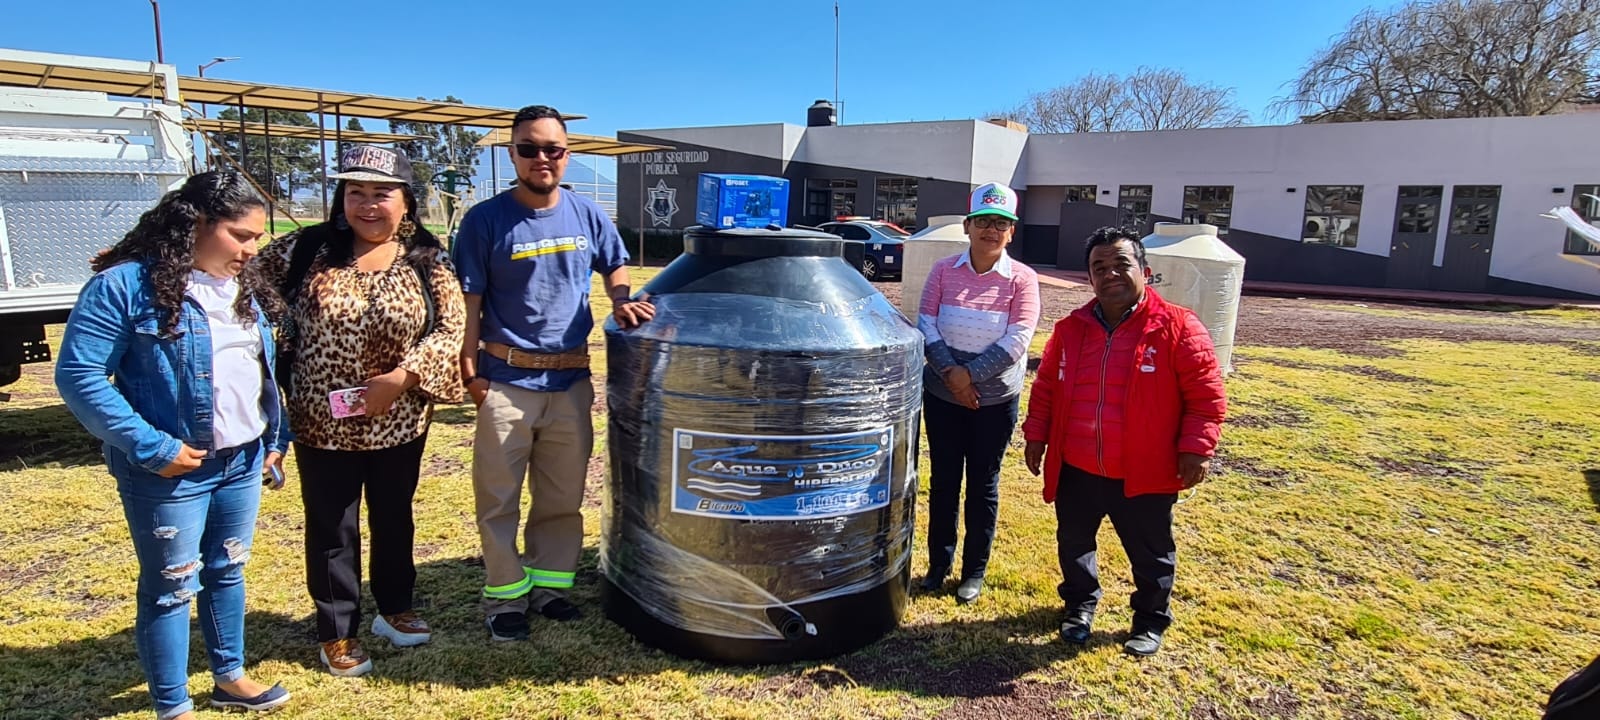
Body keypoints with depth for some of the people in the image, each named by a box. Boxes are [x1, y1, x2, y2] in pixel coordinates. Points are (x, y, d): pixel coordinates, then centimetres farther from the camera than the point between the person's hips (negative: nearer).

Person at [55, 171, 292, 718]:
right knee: (172, 587, 8)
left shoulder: (244, 288, 7)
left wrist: (275, 436, 9)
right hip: (171, 471, -6)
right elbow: (78, 374, -16)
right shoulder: (126, 284, -15)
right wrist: (150, 446, -19)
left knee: (227, 571, 19)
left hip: (243, 462, 6)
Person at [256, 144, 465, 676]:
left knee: (394, 518, 18)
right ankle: (337, 633, 28)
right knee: (331, 528, 11)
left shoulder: (428, 262, -5)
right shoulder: (306, 249, -2)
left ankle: (395, 609, 38)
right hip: (322, 424, 0)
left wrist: (400, 378, -19)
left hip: (399, 423, 1)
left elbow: (451, 330, -10)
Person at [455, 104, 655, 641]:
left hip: (571, 380, 3)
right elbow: (470, 301, -4)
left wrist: (621, 300, -5)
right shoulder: (486, 219, -6)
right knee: (499, 499, 7)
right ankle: (505, 594, 24)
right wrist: (470, 370, -8)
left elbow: (614, 266, 16)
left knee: (563, 496, 14)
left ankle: (550, 582, 32)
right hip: (506, 380, -3)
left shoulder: (586, 214, 3)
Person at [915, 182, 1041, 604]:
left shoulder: (1022, 279, -6)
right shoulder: (944, 271, 0)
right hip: (942, 395, 2)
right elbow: (925, 325, -6)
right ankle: (939, 564, 28)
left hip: (995, 400, -2)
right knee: (943, 481, 12)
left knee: (983, 485, 10)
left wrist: (971, 374, -20)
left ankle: (975, 571, 25)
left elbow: (1016, 340, -15)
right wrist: (949, 372, -19)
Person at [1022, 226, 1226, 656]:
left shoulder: (1177, 327, -10)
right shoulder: (1071, 328, 2)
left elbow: (1206, 397, -8)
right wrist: (1036, 436, 5)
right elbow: (1045, 389, 10)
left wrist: (1195, 449, -14)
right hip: (1076, 470, 4)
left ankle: (1151, 620, 37)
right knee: (1073, 542, 19)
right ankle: (1080, 604, 43)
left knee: (1150, 553, 14)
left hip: (1145, 474, -3)